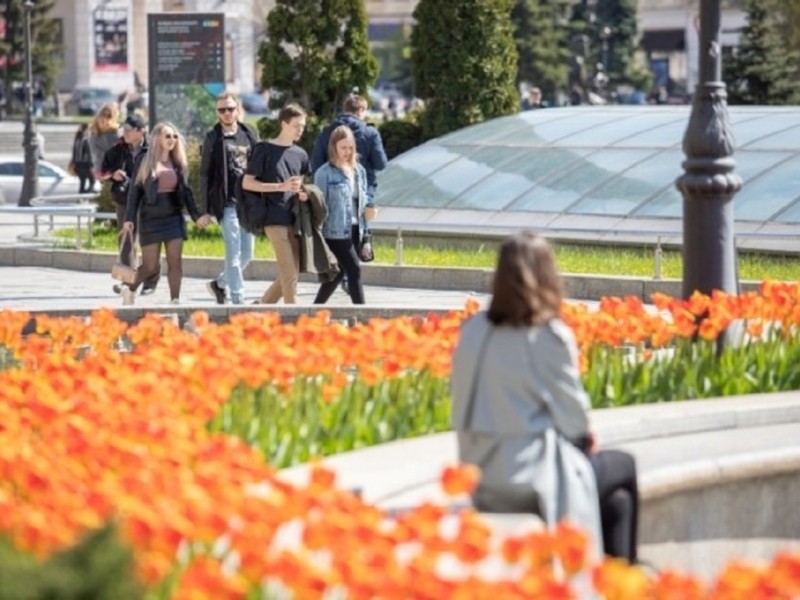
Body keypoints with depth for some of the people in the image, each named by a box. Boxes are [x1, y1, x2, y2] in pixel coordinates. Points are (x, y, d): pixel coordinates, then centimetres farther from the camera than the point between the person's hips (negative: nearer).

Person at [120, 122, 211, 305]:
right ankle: (130, 289, 26)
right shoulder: (144, 161, -3)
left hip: (174, 217, 3)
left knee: (175, 261, -6)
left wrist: (196, 215, 3)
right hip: (151, 218, -3)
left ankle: (175, 301, -3)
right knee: (150, 266, 0)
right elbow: (135, 191, -3)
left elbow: (186, 191, 11)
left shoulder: (177, 163, 8)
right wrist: (129, 218, -8)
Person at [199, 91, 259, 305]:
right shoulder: (213, 138, -1)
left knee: (246, 255, 10)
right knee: (234, 254, -7)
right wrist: (205, 209, -6)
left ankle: (220, 283, 30)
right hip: (227, 203, -5)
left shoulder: (250, 135, 10)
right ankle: (238, 300, -3)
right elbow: (205, 174, -1)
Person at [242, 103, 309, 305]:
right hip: (275, 218, -7)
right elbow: (247, 183, -7)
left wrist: (303, 194, 1)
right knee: (289, 274, -10)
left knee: (292, 273, 7)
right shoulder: (265, 149, -4)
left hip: (294, 219, 7)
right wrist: (282, 186, -15)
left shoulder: (300, 155, 14)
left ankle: (261, 306, 22)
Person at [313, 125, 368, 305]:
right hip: (336, 231, -7)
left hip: (355, 229, 7)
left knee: (340, 271, 13)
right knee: (354, 270, -10)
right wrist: (318, 236, -10)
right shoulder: (325, 173, -8)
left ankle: (316, 308, 26)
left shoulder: (359, 171, 11)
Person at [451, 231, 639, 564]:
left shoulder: (473, 331, 1)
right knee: (623, 468, 21)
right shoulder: (552, 336, -16)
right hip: (532, 475, -7)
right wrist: (585, 437, 13)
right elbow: (572, 411, -11)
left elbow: (463, 411, 7)